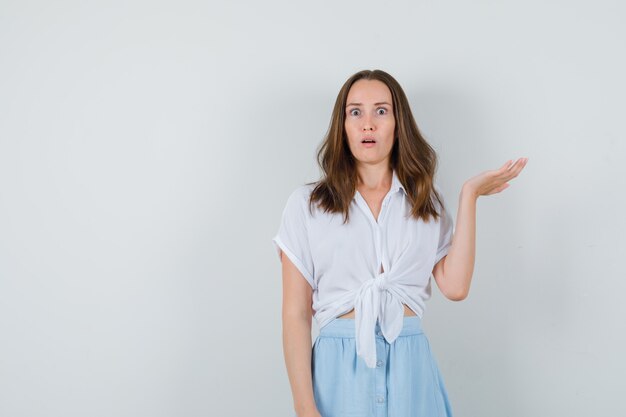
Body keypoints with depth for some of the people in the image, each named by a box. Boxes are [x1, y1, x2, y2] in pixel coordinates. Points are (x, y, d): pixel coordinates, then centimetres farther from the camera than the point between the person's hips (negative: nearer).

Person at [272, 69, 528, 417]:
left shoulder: (426, 200, 8)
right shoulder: (307, 204, 1)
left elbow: (455, 286, -6)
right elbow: (295, 313, -4)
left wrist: (469, 195, -3)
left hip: (410, 366, 2)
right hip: (338, 367, -2)